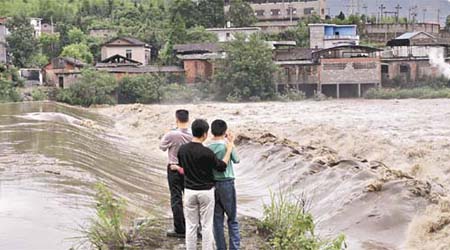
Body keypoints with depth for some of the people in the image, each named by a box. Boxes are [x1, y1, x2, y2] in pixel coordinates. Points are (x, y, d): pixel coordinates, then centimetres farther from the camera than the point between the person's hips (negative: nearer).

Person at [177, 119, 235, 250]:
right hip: (206, 191, -4)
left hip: (189, 191, 4)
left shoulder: (182, 149, -4)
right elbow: (222, 167, -6)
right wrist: (229, 149, 1)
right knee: (206, 226, 6)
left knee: (191, 226, 9)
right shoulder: (206, 152, -18)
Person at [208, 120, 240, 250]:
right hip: (227, 183, -3)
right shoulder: (227, 146, -13)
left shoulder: (207, 147, -5)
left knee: (217, 219, 9)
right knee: (232, 219, 7)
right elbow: (236, 160, 3)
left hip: (212, 184, 3)